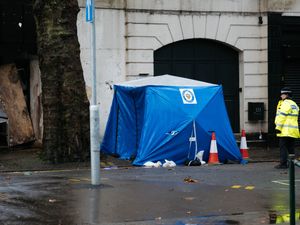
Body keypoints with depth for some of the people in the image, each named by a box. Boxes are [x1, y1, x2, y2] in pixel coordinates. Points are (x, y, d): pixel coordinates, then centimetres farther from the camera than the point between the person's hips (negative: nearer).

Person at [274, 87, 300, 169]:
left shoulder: (285, 103, -10)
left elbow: (282, 116, -17)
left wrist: (278, 127, -16)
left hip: (285, 131, -9)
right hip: (293, 131, 9)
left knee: (283, 147, -6)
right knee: (291, 147, 11)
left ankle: (283, 163, -8)